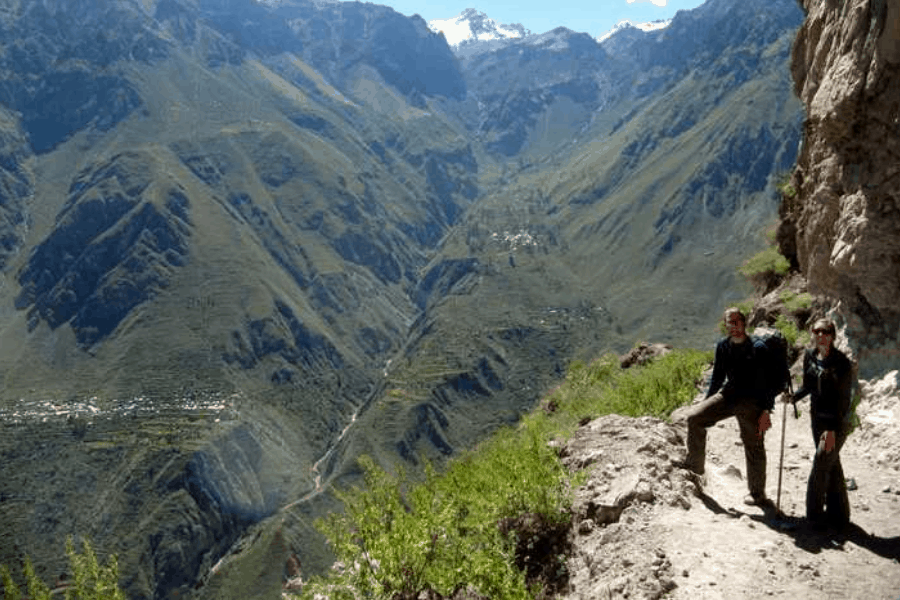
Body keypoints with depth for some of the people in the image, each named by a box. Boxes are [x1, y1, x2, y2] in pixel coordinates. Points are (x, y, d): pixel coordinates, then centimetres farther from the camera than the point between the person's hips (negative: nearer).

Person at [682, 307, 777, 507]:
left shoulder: (758, 348, -8)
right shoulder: (722, 346, 7)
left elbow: (767, 381, -8)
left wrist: (766, 411, -14)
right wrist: (707, 402, 16)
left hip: (751, 401, -5)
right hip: (727, 395, 5)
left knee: (754, 447, 0)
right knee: (694, 417, -10)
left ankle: (757, 493, 16)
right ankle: (695, 465, 4)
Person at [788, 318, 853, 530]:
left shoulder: (842, 362, -17)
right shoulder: (809, 355, 2)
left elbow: (843, 399, -18)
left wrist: (832, 429, -21)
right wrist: (793, 397, -6)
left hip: (837, 421, -6)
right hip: (817, 417, 6)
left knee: (820, 466, -5)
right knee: (832, 465, 15)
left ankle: (815, 514, 7)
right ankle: (838, 514, 26)